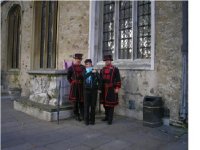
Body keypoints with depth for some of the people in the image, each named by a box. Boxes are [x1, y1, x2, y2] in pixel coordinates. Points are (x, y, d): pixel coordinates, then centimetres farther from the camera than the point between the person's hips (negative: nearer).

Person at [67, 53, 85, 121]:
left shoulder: (83, 67, 9)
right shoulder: (71, 68, -1)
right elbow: (68, 77, 5)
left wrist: (84, 83, 5)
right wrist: (72, 83, 0)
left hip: (82, 86, 3)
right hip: (74, 86, -3)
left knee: (82, 101, 6)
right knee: (75, 101, 5)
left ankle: (82, 115, 15)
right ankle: (76, 115, 16)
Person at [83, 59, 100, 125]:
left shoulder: (95, 71, 4)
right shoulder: (84, 72, 6)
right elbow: (85, 76, -18)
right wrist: (91, 72, -24)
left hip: (94, 90, 0)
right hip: (87, 90, 0)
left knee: (93, 105, 4)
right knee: (86, 105, 0)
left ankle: (92, 120, 16)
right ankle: (86, 120, 10)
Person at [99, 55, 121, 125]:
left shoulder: (115, 69, -3)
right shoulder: (102, 70, 11)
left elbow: (118, 79, -6)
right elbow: (100, 79, 13)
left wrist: (117, 88, -12)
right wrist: (100, 88, 10)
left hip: (111, 89, -5)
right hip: (104, 89, 5)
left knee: (111, 104, -1)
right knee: (105, 103, 13)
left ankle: (110, 119, 6)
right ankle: (107, 116, 30)